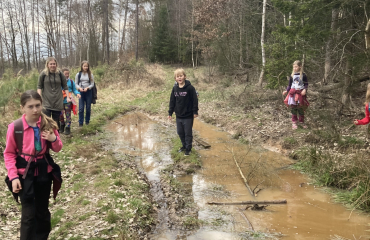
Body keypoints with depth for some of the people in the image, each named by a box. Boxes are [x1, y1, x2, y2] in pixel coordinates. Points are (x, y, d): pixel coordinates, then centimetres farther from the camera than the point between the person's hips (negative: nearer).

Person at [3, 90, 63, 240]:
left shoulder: (48, 124, -6)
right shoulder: (14, 127, -13)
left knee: (42, 210, 15)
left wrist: (54, 139, -18)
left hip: (44, 171, 3)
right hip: (25, 173, -2)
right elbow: (9, 154, -5)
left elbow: (58, 148, 3)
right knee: (28, 214, 0)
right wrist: (13, 176, -11)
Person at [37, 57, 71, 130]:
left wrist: (68, 97, 2)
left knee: (56, 120, 8)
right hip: (46, 102, -1)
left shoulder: (59, 74, 2)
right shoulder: (43, 74, -1)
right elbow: (39, 86, 3)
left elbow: (65, 86, 8)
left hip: (58, 102, 2)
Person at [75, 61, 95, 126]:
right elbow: (76, 84, 5)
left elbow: (92, 84, 0)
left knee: (88, 107, 6)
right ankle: (80, 122, 1)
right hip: (81, 92, 0)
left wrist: (87, 88, -17)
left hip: (88, 92, 0)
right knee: (81, 108, -4)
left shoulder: (90, 74, 2)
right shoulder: (78, 74, 4)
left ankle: (87, 121, 20)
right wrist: (79, 88, -15)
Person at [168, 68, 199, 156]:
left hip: (188, 116, -5)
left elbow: (195, 100, -10)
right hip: (178, 116, 5)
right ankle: (184, 146, 34)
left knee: (188, 133, 5)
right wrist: (170, 113, 8)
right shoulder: (175, 88, 1)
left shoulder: (190, 88, -14)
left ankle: (188, 148, 19)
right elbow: (172, 101, 8)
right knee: (180, 132, 15)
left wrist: (195, 112, -9)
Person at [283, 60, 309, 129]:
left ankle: (302, 122, 17)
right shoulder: (292, 75, 6)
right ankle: (294, 122, 10)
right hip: (293, 93, 2)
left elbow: (306, 84, 0)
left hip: (300, 93, -2)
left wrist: (305, 90, -17)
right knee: (293, 108, 1)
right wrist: (286, 91, 1)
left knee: (301, 108, 4)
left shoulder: (303, 75, -2)